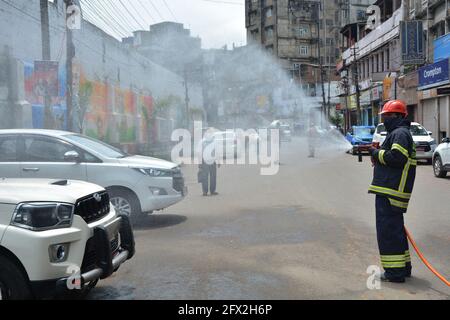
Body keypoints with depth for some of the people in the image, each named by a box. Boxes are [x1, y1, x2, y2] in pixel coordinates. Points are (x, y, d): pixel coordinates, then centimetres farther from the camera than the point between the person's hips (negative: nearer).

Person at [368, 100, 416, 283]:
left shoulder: (400, 133, -12)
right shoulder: (398, 132, 22)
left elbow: (397, 157, -25)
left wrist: (377, 153, -11)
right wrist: (377, 154, 8)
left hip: (390, 192, -11)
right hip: (391, 190, 11)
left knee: (388, 230, -6)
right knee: (396, 229, 18)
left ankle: (395, 271, -1)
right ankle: (404, 267, 28)